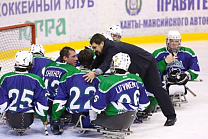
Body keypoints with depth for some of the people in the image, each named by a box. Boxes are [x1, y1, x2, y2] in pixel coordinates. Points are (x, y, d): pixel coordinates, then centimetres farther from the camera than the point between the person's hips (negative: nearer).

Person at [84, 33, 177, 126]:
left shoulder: (113, 48, -30)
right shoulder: (104, 51, 0)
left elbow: (107, 63, -46)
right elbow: (95, 65, 3)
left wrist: (95, 73, -59)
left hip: (147, 62, -10)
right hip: (134, 68, 10)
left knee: (156, 89, -8)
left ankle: (171, 116, -4)